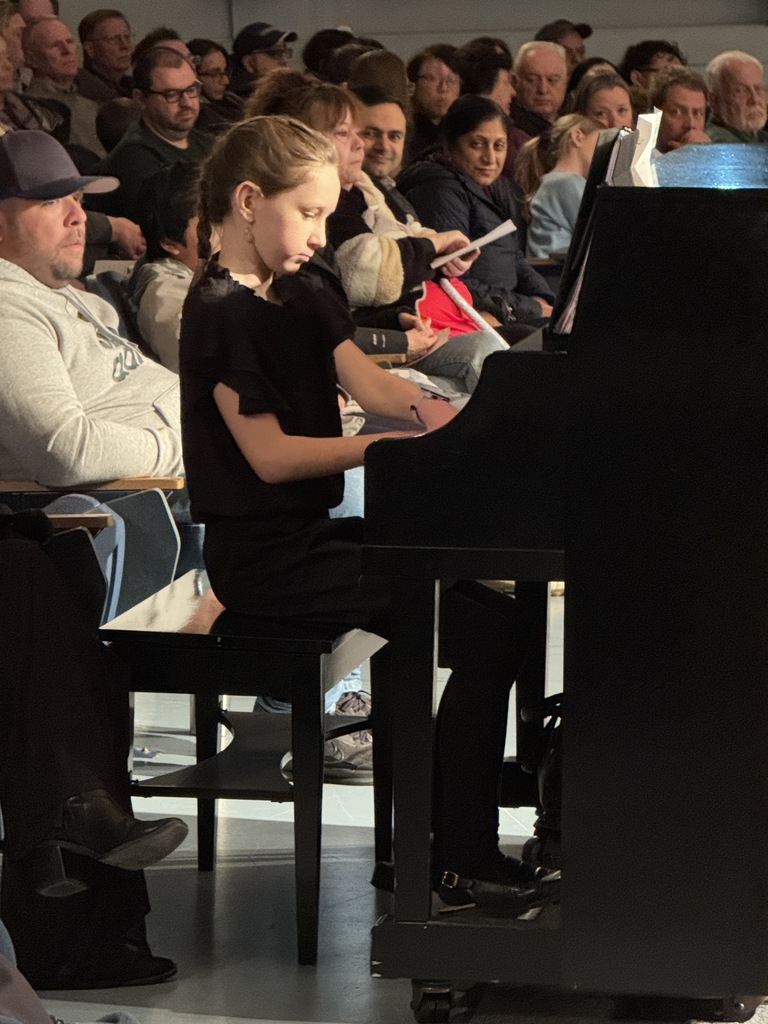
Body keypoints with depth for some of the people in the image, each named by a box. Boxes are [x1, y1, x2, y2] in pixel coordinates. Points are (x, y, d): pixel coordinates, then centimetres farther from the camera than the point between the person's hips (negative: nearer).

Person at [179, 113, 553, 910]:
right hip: (264, 555, -10)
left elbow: (368, 381, 0)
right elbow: (272, 454, -19)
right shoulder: (221, 313, -13)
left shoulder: (295, 299, 16)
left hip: (308, 532, 10)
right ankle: (458, 860, -12)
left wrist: (426, 409, -20)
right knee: (491, 632, -17)